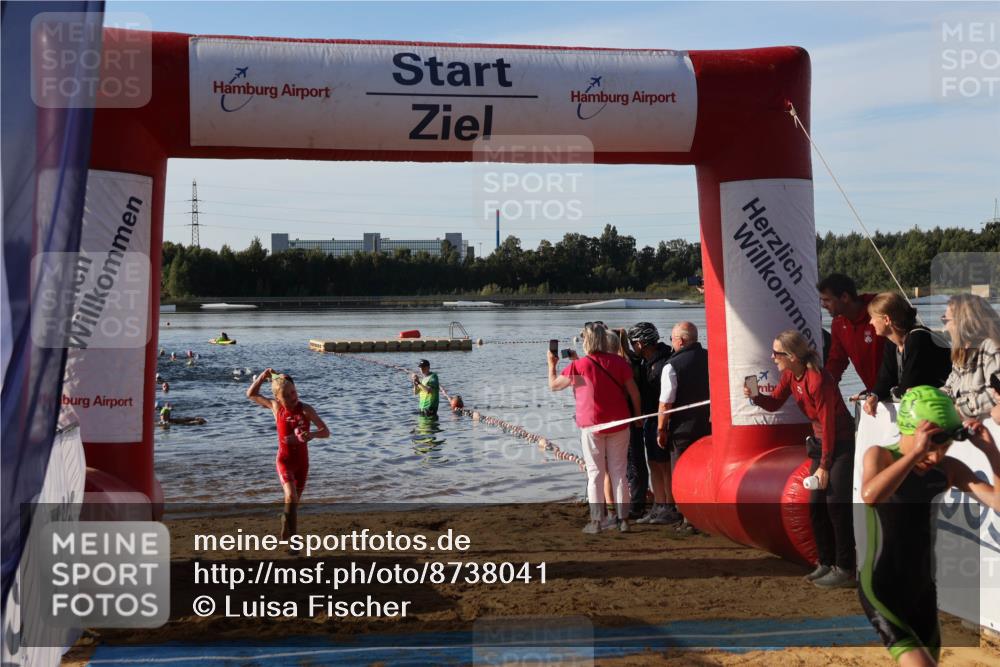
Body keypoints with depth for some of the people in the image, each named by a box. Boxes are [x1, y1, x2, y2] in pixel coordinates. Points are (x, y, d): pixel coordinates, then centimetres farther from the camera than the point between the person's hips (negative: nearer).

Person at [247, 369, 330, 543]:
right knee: (291, 496, -23)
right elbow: (251, 394, 8)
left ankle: (285, 540, 29)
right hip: (284, 460, -1)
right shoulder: (276, 407, -4)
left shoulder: (306, 410, -11)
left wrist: (312, 434, -34)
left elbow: (326, 432, -14)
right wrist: (263, 376, -2)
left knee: (294, 502, 12)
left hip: (302, 461, 1)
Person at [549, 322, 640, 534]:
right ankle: (623, 518, 9)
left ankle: (597, 520, 4)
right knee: (619, 472, 8)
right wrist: (637, 415, 13)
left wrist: (551, 364, 20)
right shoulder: (619, 362, -2)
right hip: (619, 425, 3)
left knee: (595, 473, 4)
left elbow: (553, 385, 3)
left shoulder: (578, 366, -10)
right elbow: (634, 392, 0)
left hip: (591, 425, -3)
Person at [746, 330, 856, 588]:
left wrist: (824, 466, -18)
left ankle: (844, 569, -2)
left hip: (842, 443, -9)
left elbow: (828, 424, -22)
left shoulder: (818, 380, -25)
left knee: (836, 504, -9)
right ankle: (826, 563, 19)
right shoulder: (790, 375, -1)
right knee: (816, 505, 9)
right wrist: (755, 397, -17)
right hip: (821, 443, 9)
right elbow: (774, 403, 6)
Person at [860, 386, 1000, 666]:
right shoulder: (880, 456, -13)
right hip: (881, 588, -6)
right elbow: (870, 496, -36)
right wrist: (916, 453, -38)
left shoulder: (948, 469, -1)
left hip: (923, 590, 6)